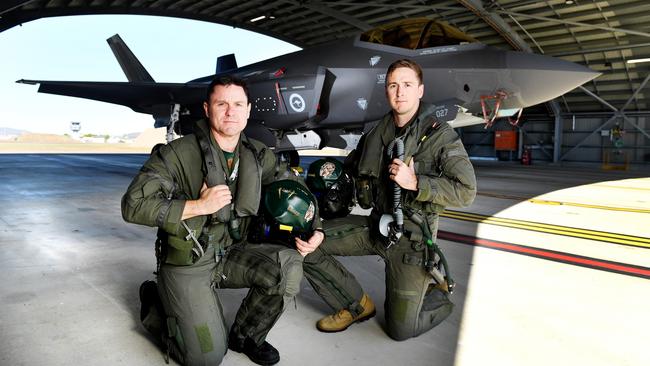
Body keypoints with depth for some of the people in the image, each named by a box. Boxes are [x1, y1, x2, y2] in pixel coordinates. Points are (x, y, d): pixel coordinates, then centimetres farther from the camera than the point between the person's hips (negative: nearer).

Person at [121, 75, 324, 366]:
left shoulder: (258, 155, -1)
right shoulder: (178, 154, -17)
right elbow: (134, 206, -22)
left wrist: (315, 230, -6)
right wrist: (198, 206, -27)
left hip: (231, 254, 5)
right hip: (187, 264, -4)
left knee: (289, 264, -21)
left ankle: (245, 335, 6)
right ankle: (156, 306, 19)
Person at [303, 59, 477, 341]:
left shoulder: (441, 136, -10)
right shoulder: (377, 134, 6)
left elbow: (466, 191, -17)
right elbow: (351, 165, 24)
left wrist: (415, 182, -25)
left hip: (412, 235, -5)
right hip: (375, 224, 5)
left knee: (401, 329, -2)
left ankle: (440, 295, 32)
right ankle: (357, 306, 8)